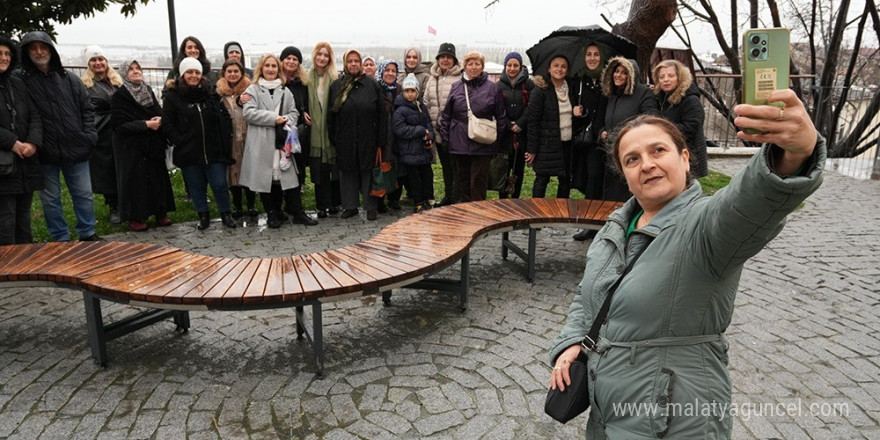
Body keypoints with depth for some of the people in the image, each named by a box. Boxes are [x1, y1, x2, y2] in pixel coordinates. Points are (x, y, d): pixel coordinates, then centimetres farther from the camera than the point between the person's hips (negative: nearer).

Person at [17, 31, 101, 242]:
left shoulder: (69, 79, 6)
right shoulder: (20, 80, -2)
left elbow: (87, 109, 9)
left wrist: (89, 135, -1)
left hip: (76, 150, 2)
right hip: (45, 154, -2)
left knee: (84, 194, 10)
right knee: (50, 199, 8)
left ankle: (88, 234, 24)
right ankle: (61, 239, 20)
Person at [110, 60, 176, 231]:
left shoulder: (148, 91, 11)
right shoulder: (119, 96, -8)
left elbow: (159, 113, 13)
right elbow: (119, 124, -13)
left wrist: (159, 120, -11)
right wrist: (146, 124, -18)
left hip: (153, 145, 5)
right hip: (131, 146, -5)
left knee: (157, 177, 5)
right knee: (135, 180, -3)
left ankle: (160, 213, 15)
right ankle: (134, 217, 7)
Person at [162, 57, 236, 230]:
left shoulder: (210, 94, 5)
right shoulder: (172, 96, -1)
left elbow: (225, 117, 11)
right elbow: (167, 124, 0)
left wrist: (225, 139, 2)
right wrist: (180, 141, -9)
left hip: (214, 150, 1)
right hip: (189, 152, -1)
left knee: (220, 184, 0)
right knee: (196, 186, 10)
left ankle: (225, 213, 19)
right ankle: (203, 215, 26)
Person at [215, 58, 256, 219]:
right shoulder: (219, 91, 6)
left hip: (248, 137, -1)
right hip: (229, 138, 1)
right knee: (233, 171, 6)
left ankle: (252, 204, 16)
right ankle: (237, 206, 16)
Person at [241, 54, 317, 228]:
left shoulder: (285, 91, 14)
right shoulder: (253, 90, 3)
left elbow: (294, 112, 15)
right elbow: (249, 112, -8)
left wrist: (287, 119, -8)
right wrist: (273, 118, -14)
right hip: (261, 144, -2)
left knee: (289, 176, 1)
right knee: (265, 178, 1)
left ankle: (298, 213, 8)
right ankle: (272, 214, 13)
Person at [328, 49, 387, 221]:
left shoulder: (372, 84, 2)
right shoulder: (336, 86, 7)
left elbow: (382, 114, 0)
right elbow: (331, 116, 8)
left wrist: (381, 140, -5)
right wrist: (333, 140, 2)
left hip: (368, 139, -2)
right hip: (345, 140, 2)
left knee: (368, 171, 4)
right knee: (347, 172, 9)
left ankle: (371, 207, 14)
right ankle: (350, 206, 20)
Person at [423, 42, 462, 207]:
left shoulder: (460, 79, -8)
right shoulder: (432, 79, 14)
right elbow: (426, 104, 17)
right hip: (437, 130, 7)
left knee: (455, 166, -2)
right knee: (445, 165, 16)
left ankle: (455, 198, 8)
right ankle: (448, 196, 28)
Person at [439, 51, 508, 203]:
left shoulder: (493, 88, 3)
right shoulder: (456, 87, 9)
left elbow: (501, 116, 5)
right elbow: (446, 115, 11)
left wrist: (497, 136, 1)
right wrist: (445, 136, 6)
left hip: (483, 144, -2)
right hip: (459, 143, 3)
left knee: (479, 180, 0)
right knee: (462, 178, 11)